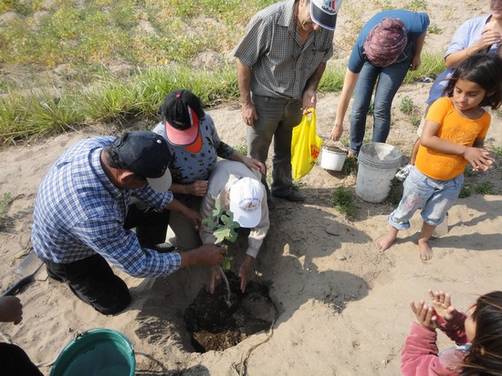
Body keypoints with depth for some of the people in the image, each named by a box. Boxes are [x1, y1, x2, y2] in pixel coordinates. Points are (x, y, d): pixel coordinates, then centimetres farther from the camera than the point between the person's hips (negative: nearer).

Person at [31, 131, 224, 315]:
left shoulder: (110, 145, -28)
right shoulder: (94, 215, -47)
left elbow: (142, 187, -8)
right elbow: (137, 265, -32)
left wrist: (185, 210, -4)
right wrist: (199, 256, -25)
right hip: (66, 251, -5)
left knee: (157, 208, -2)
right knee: (116, 302, 9)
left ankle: (148, 248, 26)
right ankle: (60, 270, 26)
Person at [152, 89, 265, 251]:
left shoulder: (205, 120, -22)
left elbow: (218, 146, 1)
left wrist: (244, 159, -10)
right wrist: (187, 189, -29)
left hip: (207, 184, 4)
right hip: (178, 195, -4)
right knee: (191, 245, -7)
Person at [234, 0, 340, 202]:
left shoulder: (325, 28, -14)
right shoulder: (268, 20, -28)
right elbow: (243, 62, -18)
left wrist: (311, 89, -11)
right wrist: (246, 103, -14)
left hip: (295, 101, 4)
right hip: (265, 100, -4)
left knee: (286, 150, 22)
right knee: (258, 154, 12)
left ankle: (282, 186, 45)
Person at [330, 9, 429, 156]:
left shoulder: (414, 26, -40)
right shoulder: (362, 44, -39)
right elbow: (347, 90, -31)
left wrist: (417, 55, -5)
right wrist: (338, 124, -23)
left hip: (401, 58, 0)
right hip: (370, 55, 0)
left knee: (381, 108, -12)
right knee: (359, 107, -8)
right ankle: (354, 152, 11)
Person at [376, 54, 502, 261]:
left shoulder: (484, 119, -9)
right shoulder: (443, 105, -22)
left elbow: (477, 145, 6)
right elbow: (426, 139, -30)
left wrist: (481, 156, -17)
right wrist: (463, 150, -29)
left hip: (452, 181, 3)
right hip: (423, 176, -3)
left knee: (435, 215, 25)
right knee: (405, 209, 18)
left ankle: (423, 239, 51)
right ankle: (392, 234, 44)